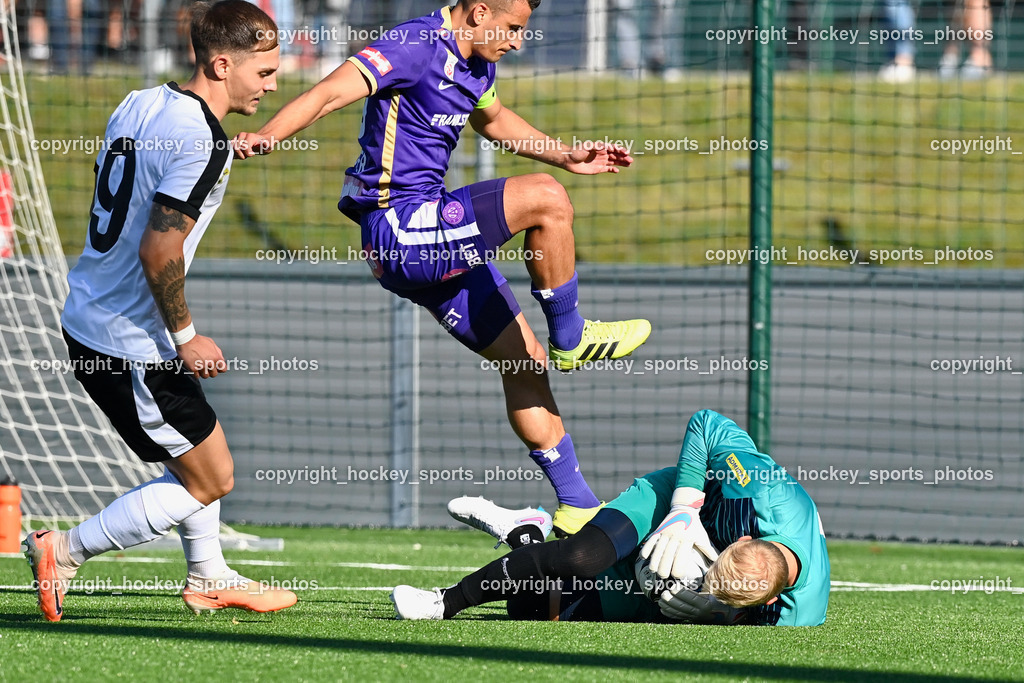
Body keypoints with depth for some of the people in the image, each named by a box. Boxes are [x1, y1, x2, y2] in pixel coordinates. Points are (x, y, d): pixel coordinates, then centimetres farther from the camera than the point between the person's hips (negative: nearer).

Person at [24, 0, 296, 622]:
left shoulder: (138, 105, 7)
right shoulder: (202, 143, -21)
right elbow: (158, 250, -24)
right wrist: (186, 337, -13)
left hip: (87, 316, 10)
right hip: (132, 346, -10)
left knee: (200, 454, 24)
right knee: (210, 479, 3)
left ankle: (210, 580, 34)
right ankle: (65, 552, 3)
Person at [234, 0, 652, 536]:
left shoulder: (475, 63, 13)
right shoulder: (416, 47, -17)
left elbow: (492, 119, 36)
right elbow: (330, 93, -27)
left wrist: (566, 156, 36)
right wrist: (265, 136, -43)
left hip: (429, 240, 10)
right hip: (399, 229, -10)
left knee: (523, 360, 12)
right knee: (545, 199, -23)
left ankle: (577, 504, 22)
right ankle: (570, 337, -4)